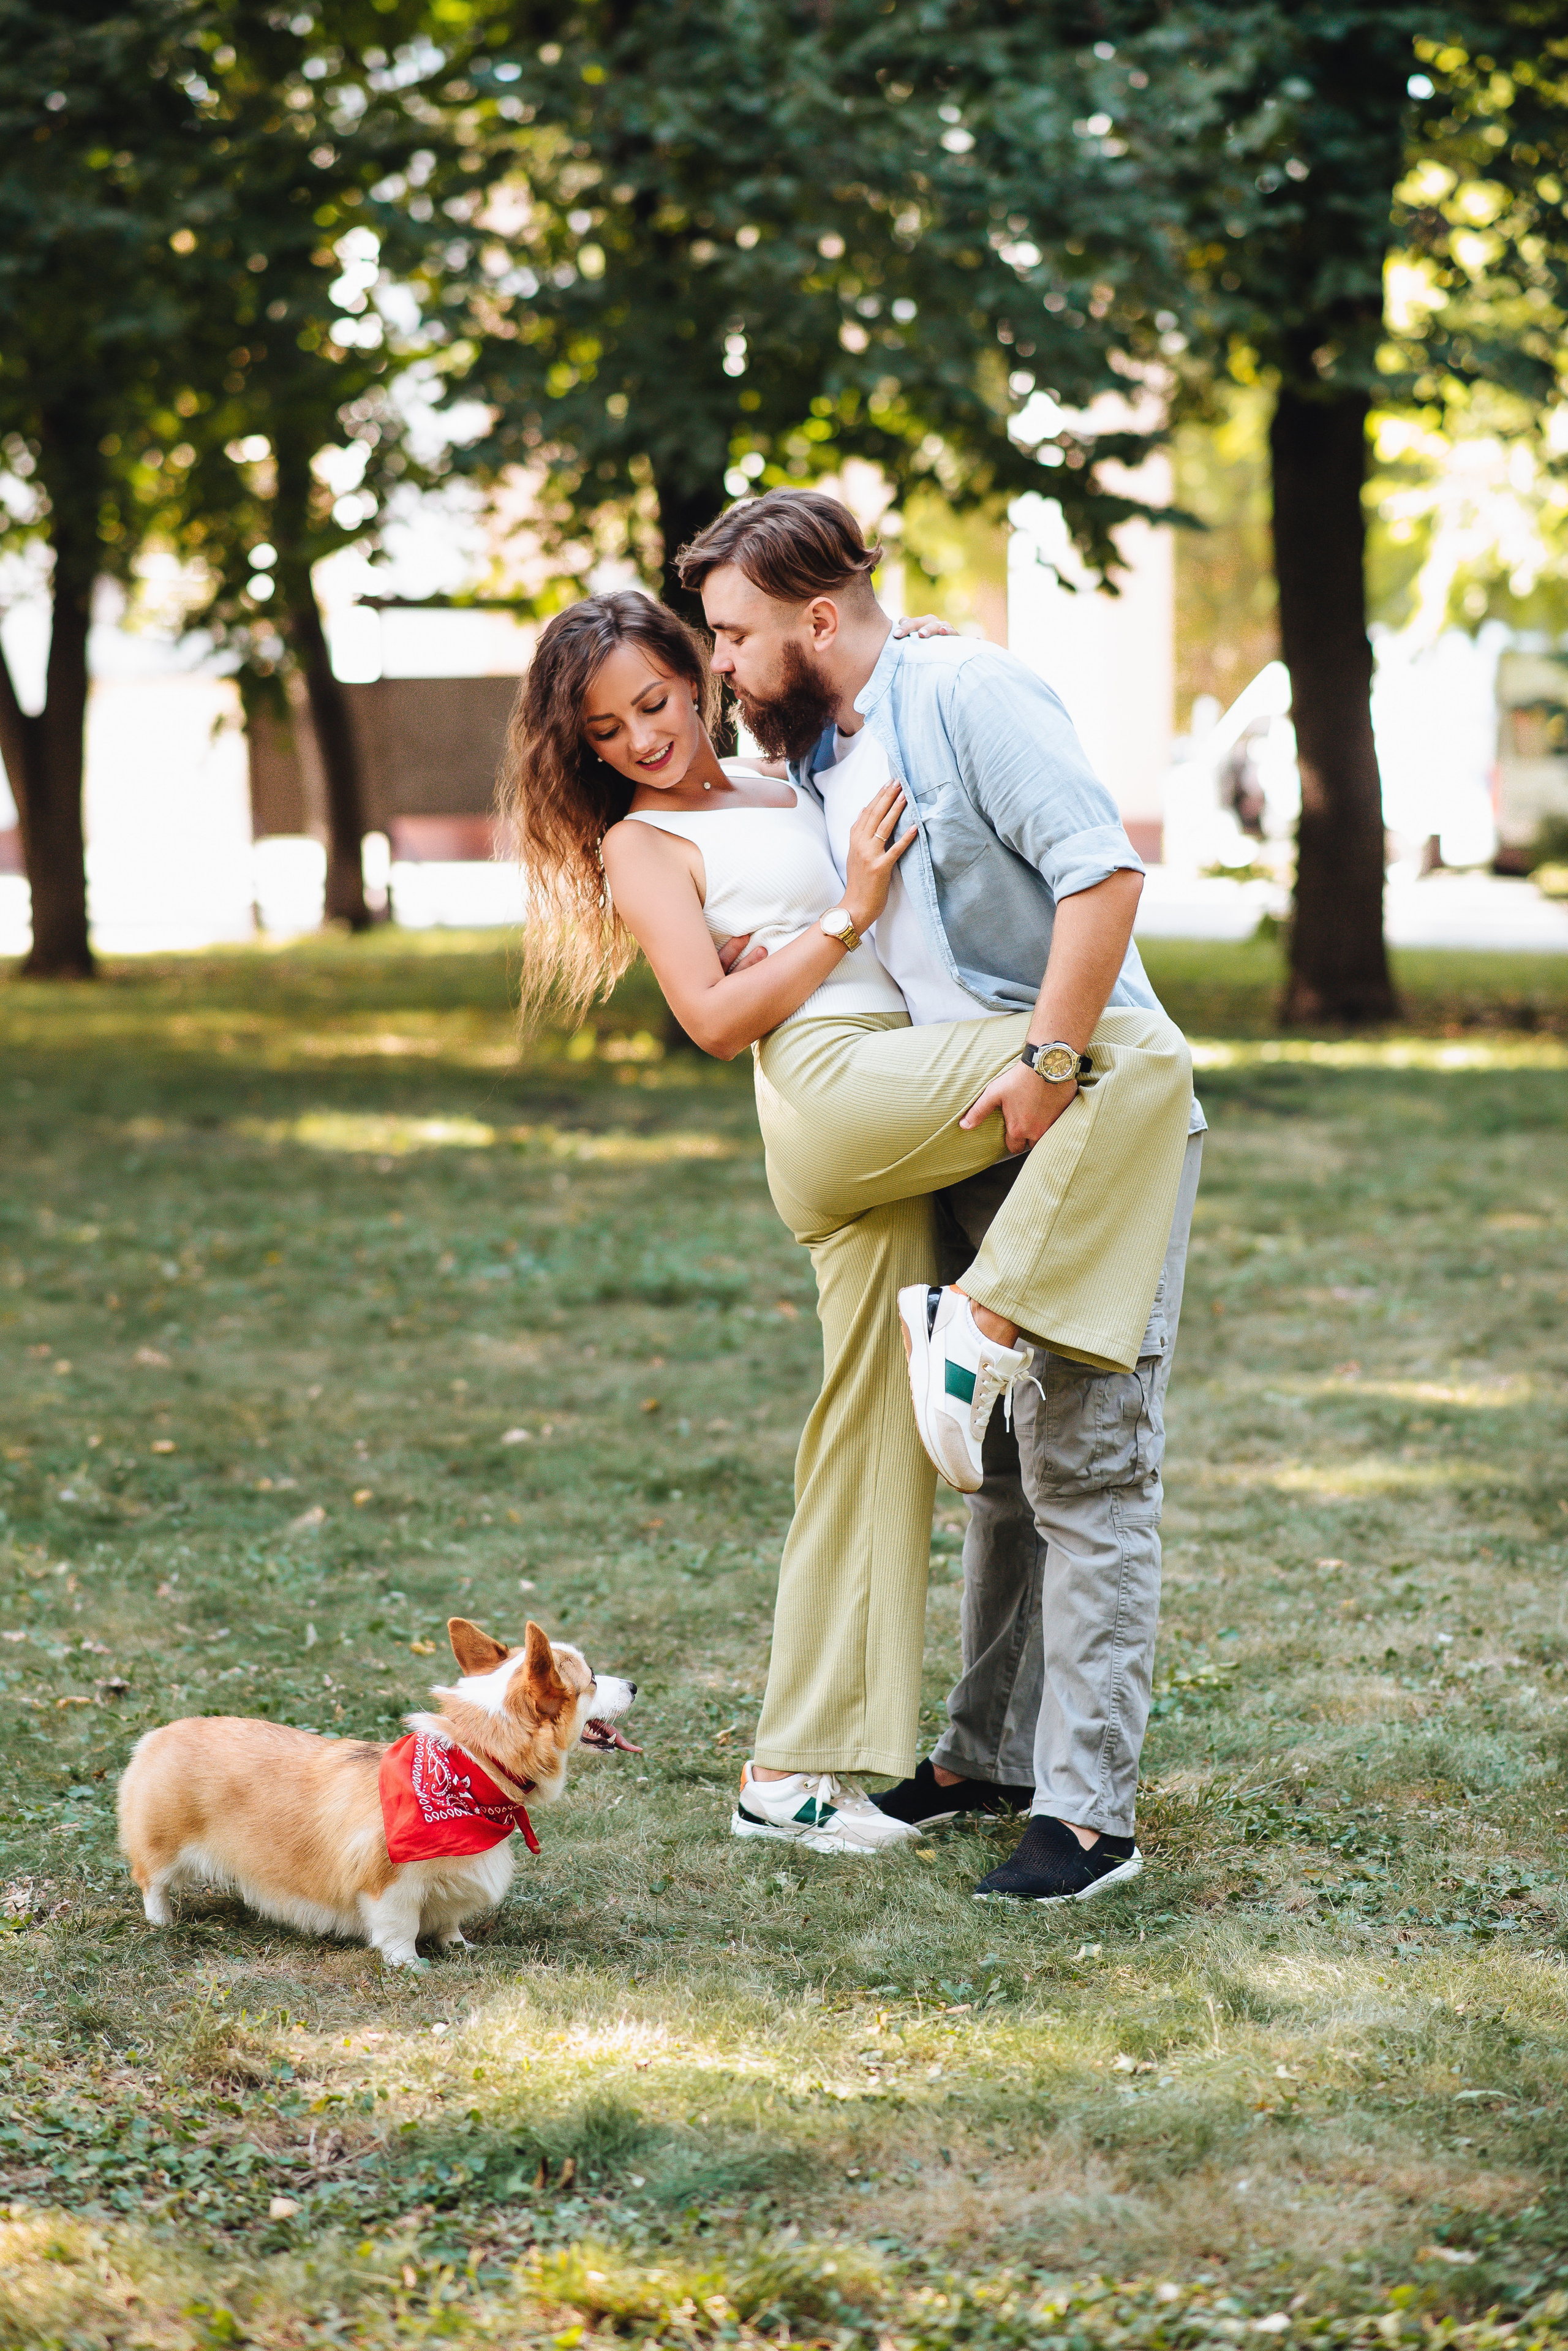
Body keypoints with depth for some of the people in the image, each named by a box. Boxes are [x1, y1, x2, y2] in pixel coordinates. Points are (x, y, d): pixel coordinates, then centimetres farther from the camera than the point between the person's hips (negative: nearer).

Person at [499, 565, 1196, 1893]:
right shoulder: (642, 846, 5)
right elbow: (715, 1019, -6)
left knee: (875, 1449, 4)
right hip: (830, 1087, -7)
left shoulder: (787, 785, 25)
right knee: (1147, 1056, -23)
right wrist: (850, 915, -8)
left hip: (881, 1145, 7)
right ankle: (983, 1325, -22)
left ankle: (797, 1772, 6)